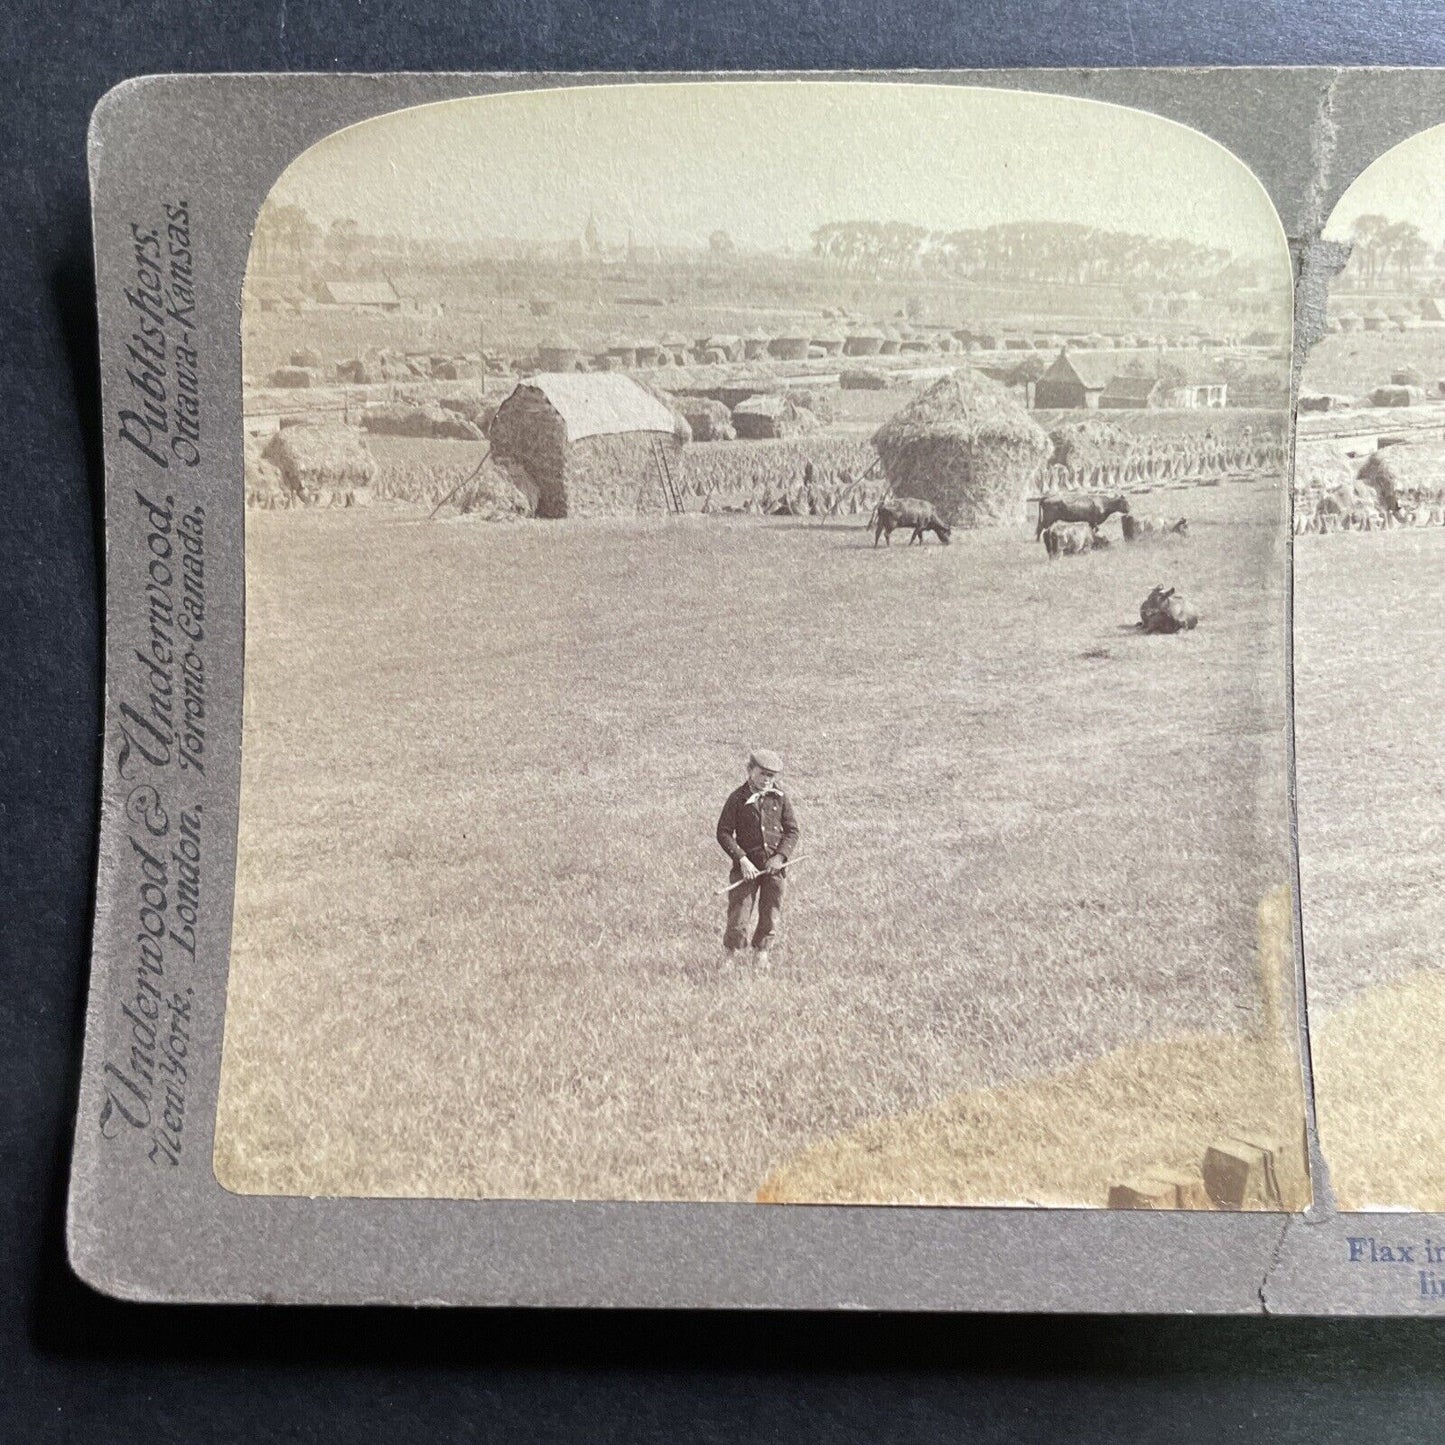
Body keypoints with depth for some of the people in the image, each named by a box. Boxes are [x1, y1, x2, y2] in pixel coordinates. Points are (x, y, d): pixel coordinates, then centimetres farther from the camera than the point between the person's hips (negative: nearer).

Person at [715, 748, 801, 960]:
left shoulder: (780, 797, 3)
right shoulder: (737, 798, -4)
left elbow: (792, 831, 5)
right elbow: (723, 833, -5)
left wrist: (780, 856, -9)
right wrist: (742, 859, -14)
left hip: (774, 866, 2)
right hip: (747, 866, -2)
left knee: (772, 916, 8)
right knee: (739, 915, -2)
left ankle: (761, 955, 26)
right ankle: (732, 955, 15)